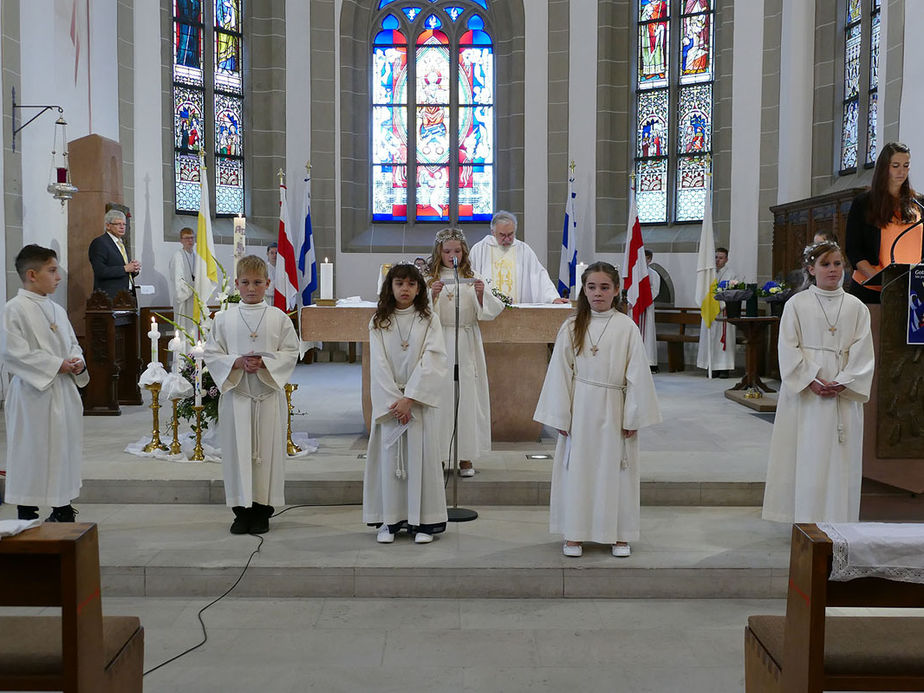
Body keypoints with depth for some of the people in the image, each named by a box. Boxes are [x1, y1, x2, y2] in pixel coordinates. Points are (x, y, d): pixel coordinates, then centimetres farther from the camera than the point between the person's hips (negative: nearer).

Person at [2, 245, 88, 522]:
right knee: (32, 451, -1)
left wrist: (77, 362, -2)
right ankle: (27, 515, 11)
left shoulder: (57, 309, 13)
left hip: (64, 391, 7)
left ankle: (62, 510, 24)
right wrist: (57, 365, -17)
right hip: (33, 391, -7)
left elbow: (72, 343, 20)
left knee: (64, 448, 12)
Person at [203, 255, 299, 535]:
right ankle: (241, 510, 16)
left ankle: (262, 511, 15)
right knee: (237, 451, 4)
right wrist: (237, 363, -14)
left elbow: (290, 353, 0)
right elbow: (212, 354, 3)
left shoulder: (279, 318, 1)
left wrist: (264, 363, -15)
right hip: (235, 394, 1)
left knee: (268, 449, 4)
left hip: (269, 394, 0)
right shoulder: (224, 319, 3)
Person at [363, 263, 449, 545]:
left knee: (422, 455, -1)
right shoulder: (378, 323, 5)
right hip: (388, 399, 1)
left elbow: (431, 362, -7)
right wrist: (395, 400, -11)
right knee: (389, 456, 2)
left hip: (421, 398, -1)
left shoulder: (429, 320, 1)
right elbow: (379, 365, -1)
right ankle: (389, 521, 11)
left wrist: (409, 398, -15)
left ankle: (423, 521, 8)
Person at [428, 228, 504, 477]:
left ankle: (466, 457, 9)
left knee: (467, 395, 0)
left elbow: (488, 312, 5)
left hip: (467, 344, 1)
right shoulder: (430, 278, 3)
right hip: (440, 343, -1)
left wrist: (481, 294, -13)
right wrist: (433, 295, -20)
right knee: (441, 394, -2)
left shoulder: (472, 278, 9)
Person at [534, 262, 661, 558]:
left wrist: (632, 417, -4)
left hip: (613, 408, -1)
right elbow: (560, 374, 2)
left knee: (615, 469, 7)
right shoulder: (571, 327, 1)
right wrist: (561, 416, -1)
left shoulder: (627, 328, -3)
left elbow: (637, 376, -2)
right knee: (577, 468, 6)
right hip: (580, 408, 1)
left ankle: (620, 535, 21)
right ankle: (574, 534, 19)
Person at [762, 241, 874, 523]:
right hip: (804, 392, -2)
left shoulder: (856, 307, 8)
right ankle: (806, 520, 7)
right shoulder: (796, 304, 3)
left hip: (844, 393, 2)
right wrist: (811, 381, -13)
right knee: (805, 455, -1)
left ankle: (837, 520, 9)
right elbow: (788, 348, -3)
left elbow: (862, 351, 2)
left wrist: (843, 382, -12)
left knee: (840, 456, 2)